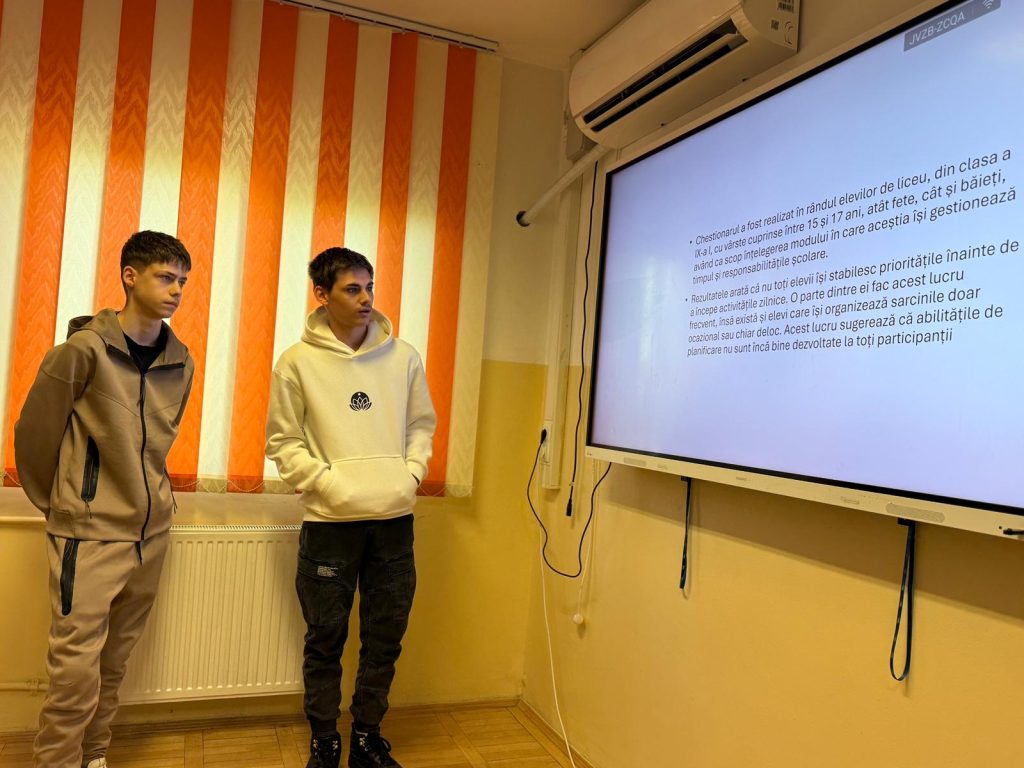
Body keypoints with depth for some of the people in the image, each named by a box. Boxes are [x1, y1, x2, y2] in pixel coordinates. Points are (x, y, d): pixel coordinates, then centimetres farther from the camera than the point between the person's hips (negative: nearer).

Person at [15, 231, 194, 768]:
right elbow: (34, 431, -5)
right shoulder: (84, 348, -11)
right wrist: (57, 501, 5)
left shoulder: (181, 362, 4)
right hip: (88, 533, -5)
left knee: (114, 663, 15)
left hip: (151, 530, 5)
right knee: (76, 667, -1)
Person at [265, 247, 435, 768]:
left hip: (394, 518, 3)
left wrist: (410, 474, -1)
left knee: (386, 637, 11)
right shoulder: (298, 362, -3)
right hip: (329, 521, -2)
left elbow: (421, 425, 13)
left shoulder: (403, 357, 4)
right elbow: (283, 442, -1)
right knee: (326, 639, 9)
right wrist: (331, 485, -11)